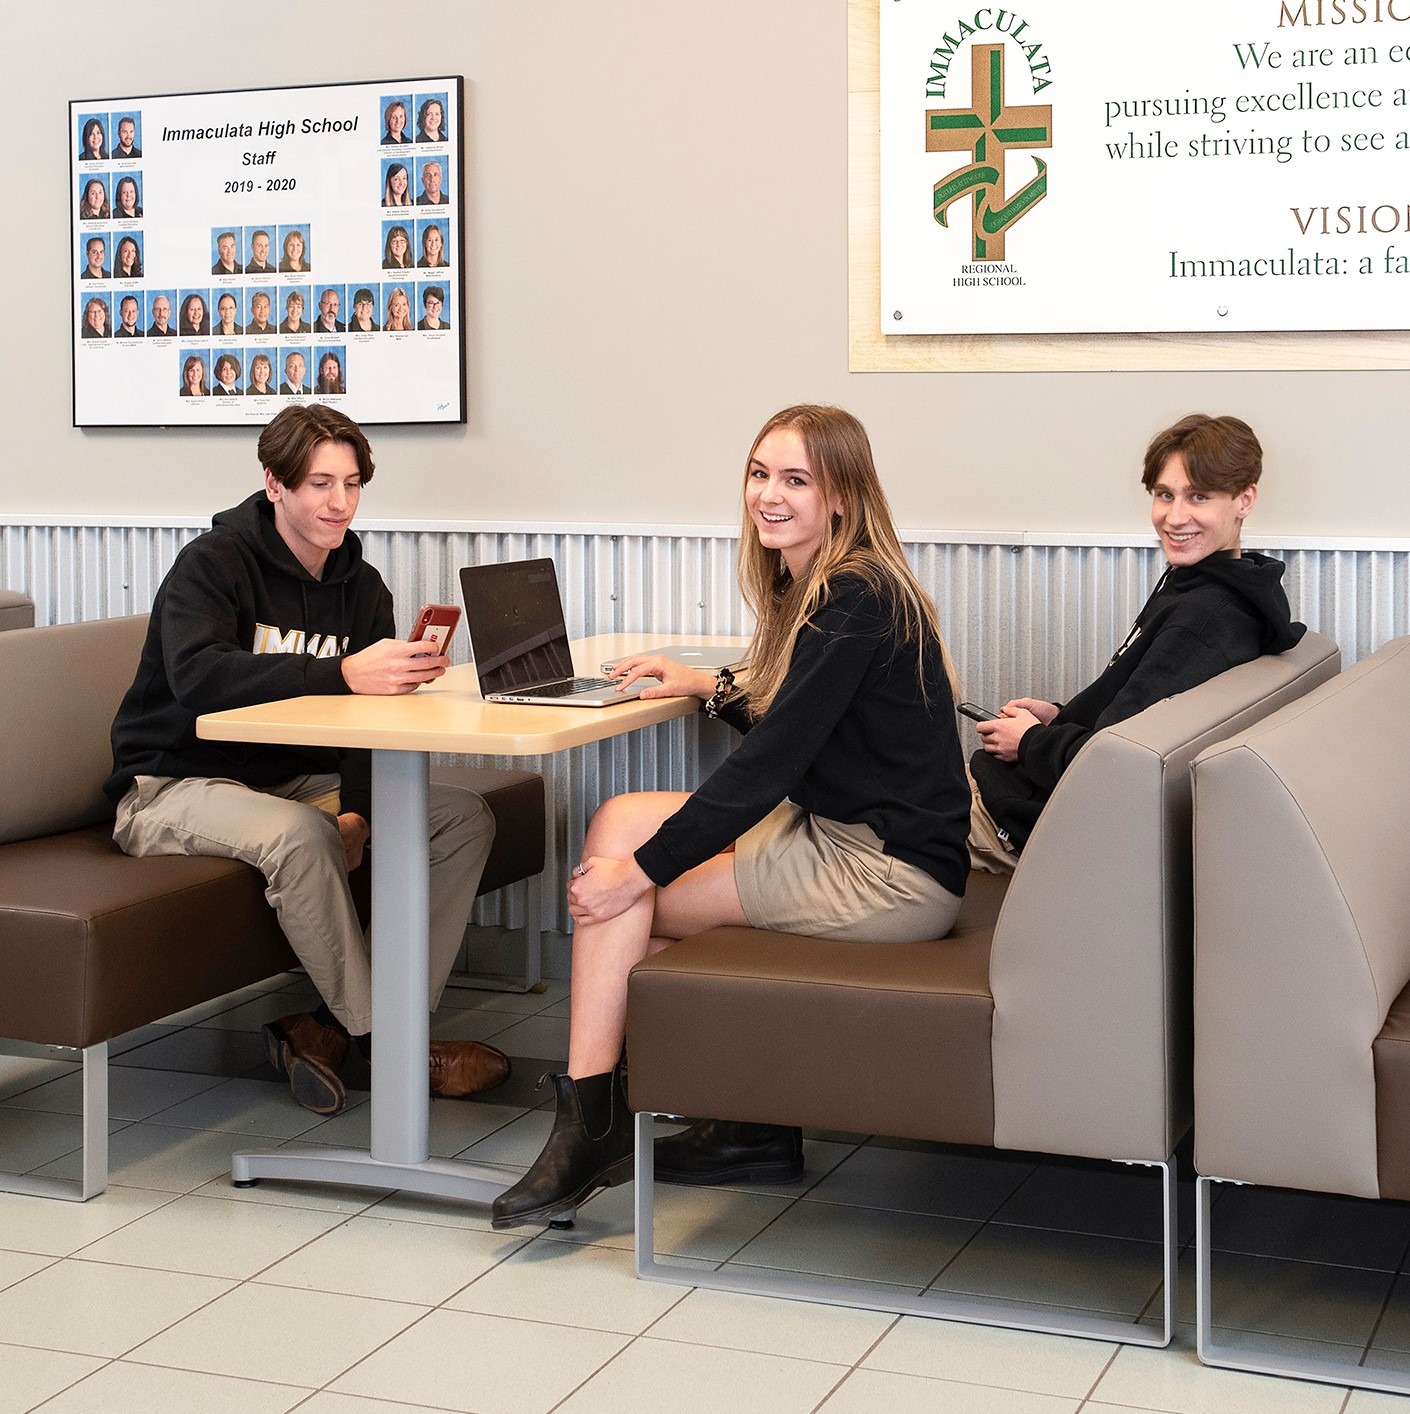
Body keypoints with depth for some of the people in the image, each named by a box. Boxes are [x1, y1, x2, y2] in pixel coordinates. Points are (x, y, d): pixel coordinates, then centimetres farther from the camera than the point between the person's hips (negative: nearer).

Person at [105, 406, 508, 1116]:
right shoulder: (212, 563, -15)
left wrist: (357, 811, -21)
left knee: (464, 816, -9)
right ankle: (381, 1036, -21)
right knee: (301, 834, -38)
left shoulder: (360, 585, 6)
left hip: (296, 781, 7)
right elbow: (198, 677, -34)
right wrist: (343, 673, -45)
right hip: (176, 785, -7)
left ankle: (331, 1026, -13)